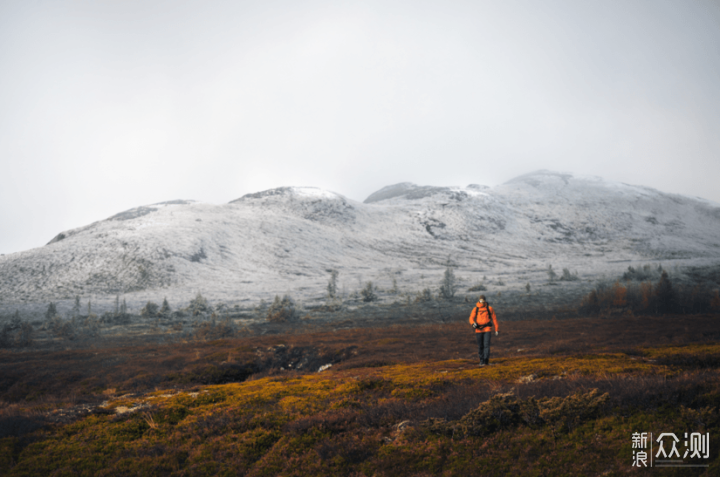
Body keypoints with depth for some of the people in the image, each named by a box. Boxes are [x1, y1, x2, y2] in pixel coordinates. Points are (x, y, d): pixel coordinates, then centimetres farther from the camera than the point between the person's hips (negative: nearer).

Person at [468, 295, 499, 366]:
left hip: (487, 329, -2)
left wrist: (496, 329, 8)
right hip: (478, 330, 2)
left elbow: (494, 319, 9)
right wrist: (473, 323, -21)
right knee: (480, 346, 6)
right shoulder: (475, 309, 6)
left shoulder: (489, 308, 4)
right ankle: (482, 360, 19)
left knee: (486, 345, -13)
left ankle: (486, 360, -16)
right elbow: (471, 318, 2)